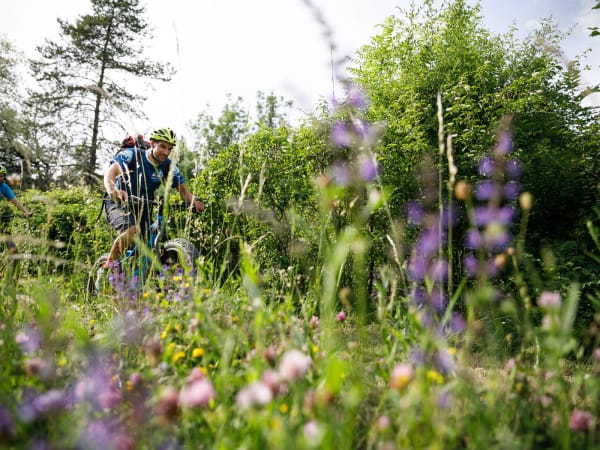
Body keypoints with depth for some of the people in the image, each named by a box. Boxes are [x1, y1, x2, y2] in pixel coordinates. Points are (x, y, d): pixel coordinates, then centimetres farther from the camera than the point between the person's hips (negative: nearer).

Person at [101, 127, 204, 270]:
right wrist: (112, 190, -55)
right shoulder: (131, 155, -17)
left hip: (141, 210, 5)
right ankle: (108, 266, -13)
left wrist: (194, 201, -32)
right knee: (133, 230, -34)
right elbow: (110, 172, -32)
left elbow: (182, 188, -9)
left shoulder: (168, 166, -5)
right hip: (118, 205, -5)